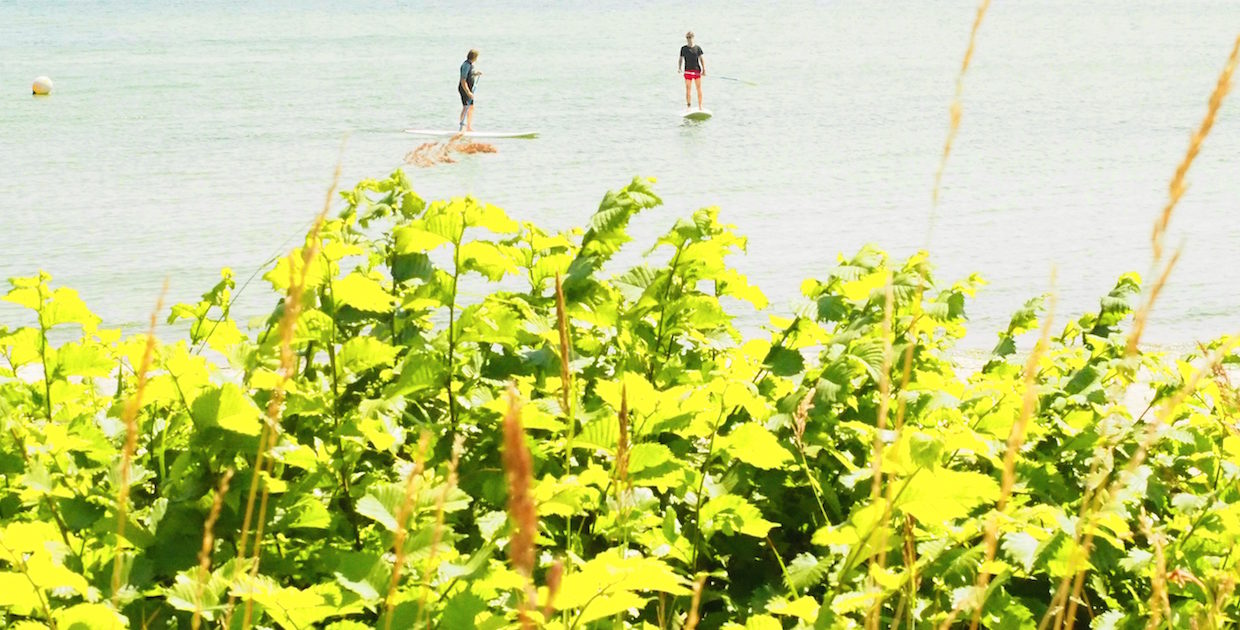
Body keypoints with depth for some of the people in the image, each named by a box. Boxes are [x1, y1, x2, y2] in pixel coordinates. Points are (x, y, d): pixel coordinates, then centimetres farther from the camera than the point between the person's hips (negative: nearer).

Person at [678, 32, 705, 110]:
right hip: (688, 71, 0)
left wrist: (704, 69, -3)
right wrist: (679, 68, -8)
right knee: (688, 89, 0)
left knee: (699, 89, 3)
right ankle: (688, 107, 5)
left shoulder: (697, 48, 4)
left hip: (697, 71, 0)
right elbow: (681, 59, 8)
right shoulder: (683, 48, 5)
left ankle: (700, 106, 11)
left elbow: (701, 59, 6)